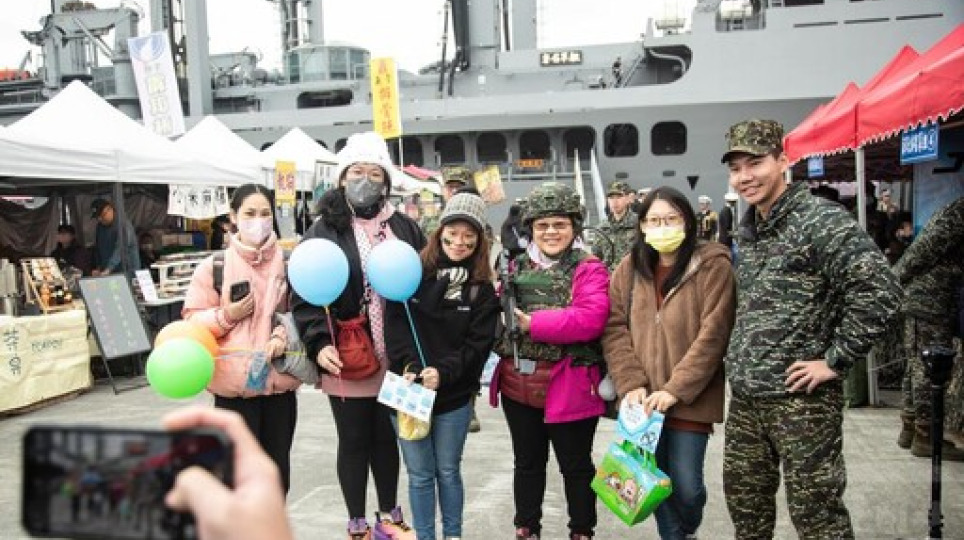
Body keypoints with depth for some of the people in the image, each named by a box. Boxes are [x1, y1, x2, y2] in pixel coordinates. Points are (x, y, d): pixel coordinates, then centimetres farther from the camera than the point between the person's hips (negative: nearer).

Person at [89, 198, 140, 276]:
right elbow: (97, 250, 17)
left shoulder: (123, 224, -14)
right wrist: (98, 268, 2)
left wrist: (108, 270, -33)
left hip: (128, 272, -6)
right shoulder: (100, 227, 11)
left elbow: (120, 249, -25)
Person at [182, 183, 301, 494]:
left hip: (280, 381, 2)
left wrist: (284, 335, -11)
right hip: (235, 385, -2)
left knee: (277, 468, 14)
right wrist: (227, 316, -17)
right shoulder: (214, 266, -3)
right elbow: (192, 322, -1)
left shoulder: (289, 265, 2)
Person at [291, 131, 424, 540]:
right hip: (345, 360, -3)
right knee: (353, 441, 12)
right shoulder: (324, 231, -5)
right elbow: (304, 295, -9)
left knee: (387, 437, 18)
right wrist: (319, 344, -22)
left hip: (394, 358, 3)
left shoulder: (404, 228, 4)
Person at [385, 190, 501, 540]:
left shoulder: (482, 289, 0)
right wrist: (409, 366, -19)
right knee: (420, 474, 9)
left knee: (448, 471, 13)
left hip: (455, 394, 0)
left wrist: (443, 372, -19)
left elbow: (478, 343, -6)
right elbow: (395, 324, -6)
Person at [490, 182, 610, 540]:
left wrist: (533, 323, -22)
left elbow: (591, 320, -23)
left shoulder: (588, 269, -8)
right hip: (518, 385, 5)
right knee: (527, 463, 19)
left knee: (576, 466, 13)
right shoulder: (517, 267, 8)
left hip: (568, 387, -5)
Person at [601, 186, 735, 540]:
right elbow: (615, 329, 2)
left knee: (686, 485, 0)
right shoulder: (628, 269, 5)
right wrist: (631, 384, -10)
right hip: (644, 399, 3)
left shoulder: (713, 266, -7)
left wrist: (676, 390, -17)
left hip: (690, 399, -3)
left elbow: (712, 335, -13)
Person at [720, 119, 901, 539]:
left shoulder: (820, 220, -14)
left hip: (800, 398, -8)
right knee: (744, 498, 19)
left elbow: (880, 291, -23)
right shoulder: (748, 228, 11)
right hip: (744, 398, 8)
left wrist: (836, 361, -18)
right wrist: (738, 358, 13)